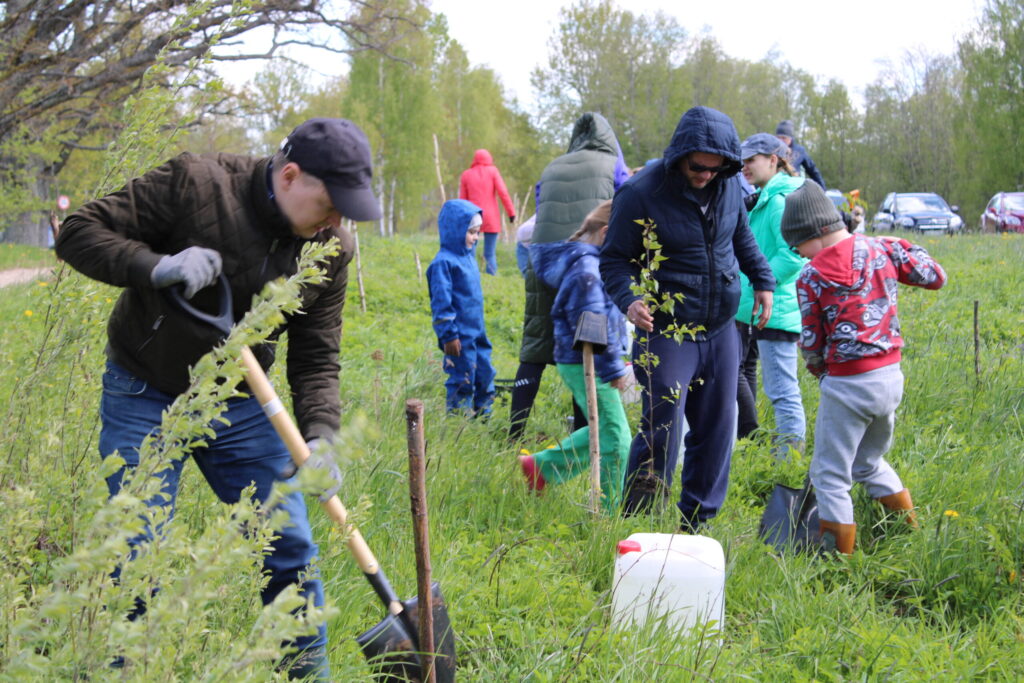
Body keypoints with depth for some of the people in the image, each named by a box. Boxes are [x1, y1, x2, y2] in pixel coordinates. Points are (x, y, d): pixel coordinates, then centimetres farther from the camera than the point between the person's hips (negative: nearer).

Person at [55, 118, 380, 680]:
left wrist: (319, 435, -20)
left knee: (289, 548, 3)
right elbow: (79, 233, -18)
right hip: (144, 401, -3)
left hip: (240, 409, 4)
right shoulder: (194, 185, -21)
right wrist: (156, 267, -35)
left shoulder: (330, 250, -8)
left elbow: (316, 358, -4)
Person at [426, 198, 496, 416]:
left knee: (485, 376, 14)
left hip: (477, 335, 9)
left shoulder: (468, 257, 13)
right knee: (462, 382, -2)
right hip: (460, 338, -9)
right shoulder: (444, 262, -15)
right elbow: (441, 302, -17)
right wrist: (448, 336, -18)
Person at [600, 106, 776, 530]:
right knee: (662, 433, -12)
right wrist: (628, 300, -27)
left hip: (720, 332, 6)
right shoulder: (640, 194, -15)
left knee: (717, 431, 10)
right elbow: (614, 260, -10)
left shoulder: (729, 185, 1)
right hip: (667, 333, -6)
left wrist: (762, 279, 17)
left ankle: (697, 523, 24)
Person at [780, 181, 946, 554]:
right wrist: (901, 249, 21)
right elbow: (935, 277, 8)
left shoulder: (810, 278, -10)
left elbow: (811, 343, -4)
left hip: (848, 386, -6)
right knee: (870, 464, 27)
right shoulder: (881, 249, 1)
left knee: (830, 477, 6)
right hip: (891, 378, 7)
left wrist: (817, 366, 16)